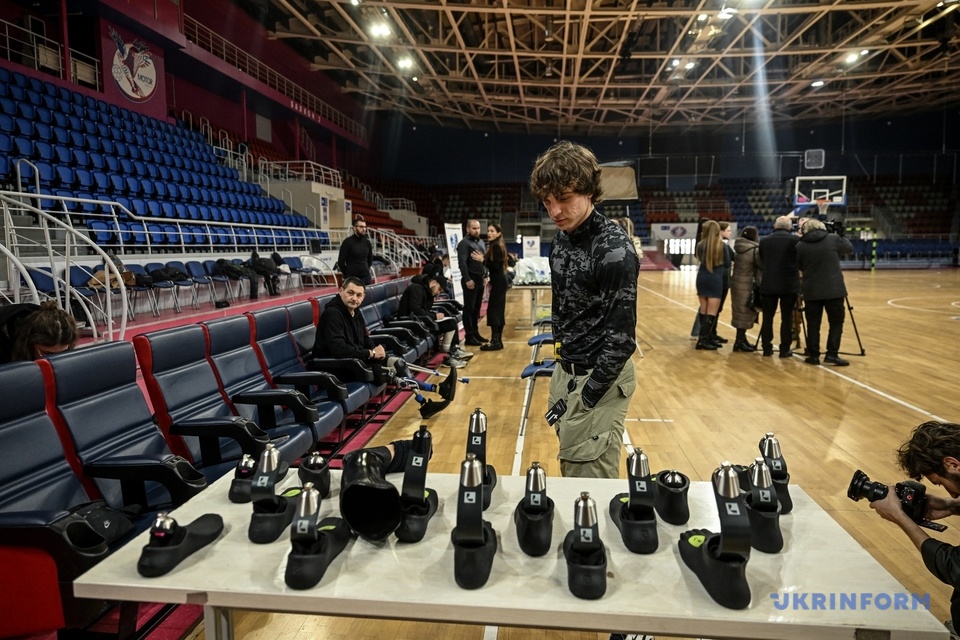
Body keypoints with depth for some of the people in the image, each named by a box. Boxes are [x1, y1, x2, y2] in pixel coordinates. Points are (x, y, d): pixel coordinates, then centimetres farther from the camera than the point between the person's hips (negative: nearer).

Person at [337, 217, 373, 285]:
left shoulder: (367, 242, 8)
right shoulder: (347, 242, -6)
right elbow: (341, 262, -5)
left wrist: (365, 270, 14)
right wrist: (347, 275, 1)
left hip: (366, 277, 5)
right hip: (351, 278, -5)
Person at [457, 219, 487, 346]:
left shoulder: (481, 242, 16)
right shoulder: (464, 243, -9)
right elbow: (462, 263, -18)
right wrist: (467, 280, -23)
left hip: (480, 279, 8)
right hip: (471, 279, -8)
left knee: (477, 308, 14)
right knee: (469, 308, -3)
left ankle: (475, 332, 22)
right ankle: (469, 336, 0)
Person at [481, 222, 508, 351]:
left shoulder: (496, 247, -14)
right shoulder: (497, 246, 16)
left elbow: (496, 266, -21)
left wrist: (483, 260, -21)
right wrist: (491, 281, 19)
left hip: (498, 282, -11)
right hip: (499, 281, 11)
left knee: (493, 310, -10)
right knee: (498, 311, 11)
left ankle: (495, 341, -9)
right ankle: (498, 340, 15)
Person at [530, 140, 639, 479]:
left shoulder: (614, 248, -21)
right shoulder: (561, 239, 5)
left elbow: (622, 335, -22)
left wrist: (586, 397, -20)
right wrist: (561, 361, 13)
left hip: (600, 376, -8)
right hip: (567, 370, 8)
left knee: (591, 480, 0)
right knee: (571, 467, 19)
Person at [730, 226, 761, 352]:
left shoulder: (738, 249, 8)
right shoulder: (755, 250, -14)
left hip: (737, 283, 8)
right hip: (747, 285, -8)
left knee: (741, 312, 13)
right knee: (745, 312, -1)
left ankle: (741, 339, 20)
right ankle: (739, 341, 2)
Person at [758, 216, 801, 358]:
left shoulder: (764, 240, 3)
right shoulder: (795, 240, -5)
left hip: (768, 284, 2)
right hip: (789, 284, -2)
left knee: (767, 317, 8)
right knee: (787, 318, 4)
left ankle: (767, 348, 11)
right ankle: (785, 349, 7)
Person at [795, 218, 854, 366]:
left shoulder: (800, 245, 0)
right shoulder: (833, 239, -1)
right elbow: (849, 248, 17)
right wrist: (841, 236, 32)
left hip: (811, 291, 1)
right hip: (834, 289, -1)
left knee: (813, 324, 9)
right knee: (836, 322, 8)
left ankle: (813, 355, 11)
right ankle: (832, 354, 2)